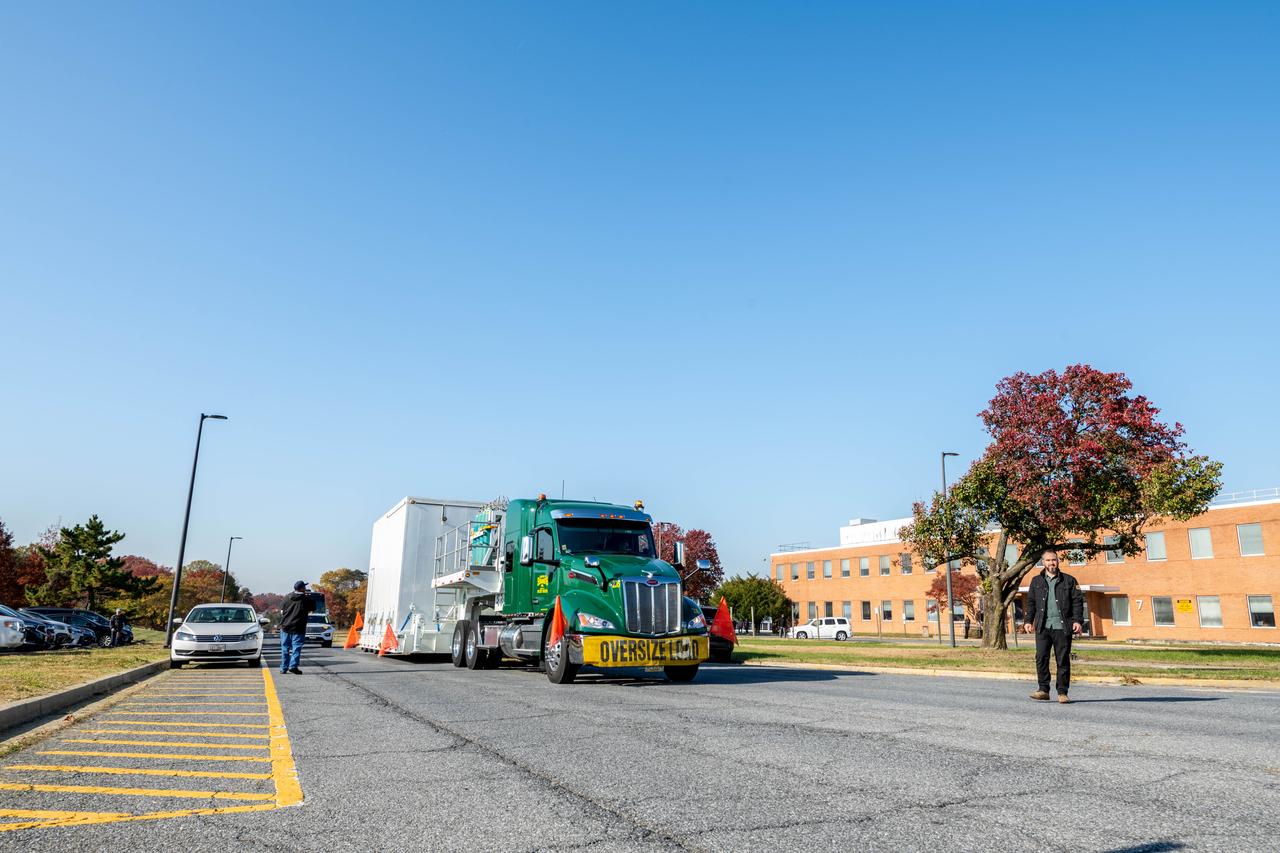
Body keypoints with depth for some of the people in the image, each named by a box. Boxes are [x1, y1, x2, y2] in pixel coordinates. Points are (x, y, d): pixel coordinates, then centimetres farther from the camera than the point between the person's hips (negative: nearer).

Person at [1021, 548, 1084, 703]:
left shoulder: (1069, 580, 9)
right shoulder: (1036, 581, 15)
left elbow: (1077, 601, 4)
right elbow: (1030, 602, 14)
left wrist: (1077, 620, -8)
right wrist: (1028, 621, 5)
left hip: (1062, 626, -1)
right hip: (1043, 626, 2)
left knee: (1063, 660, 1)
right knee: (1041, 657, -5)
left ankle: (1062, 692, 9)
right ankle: (1043, 690, 1)